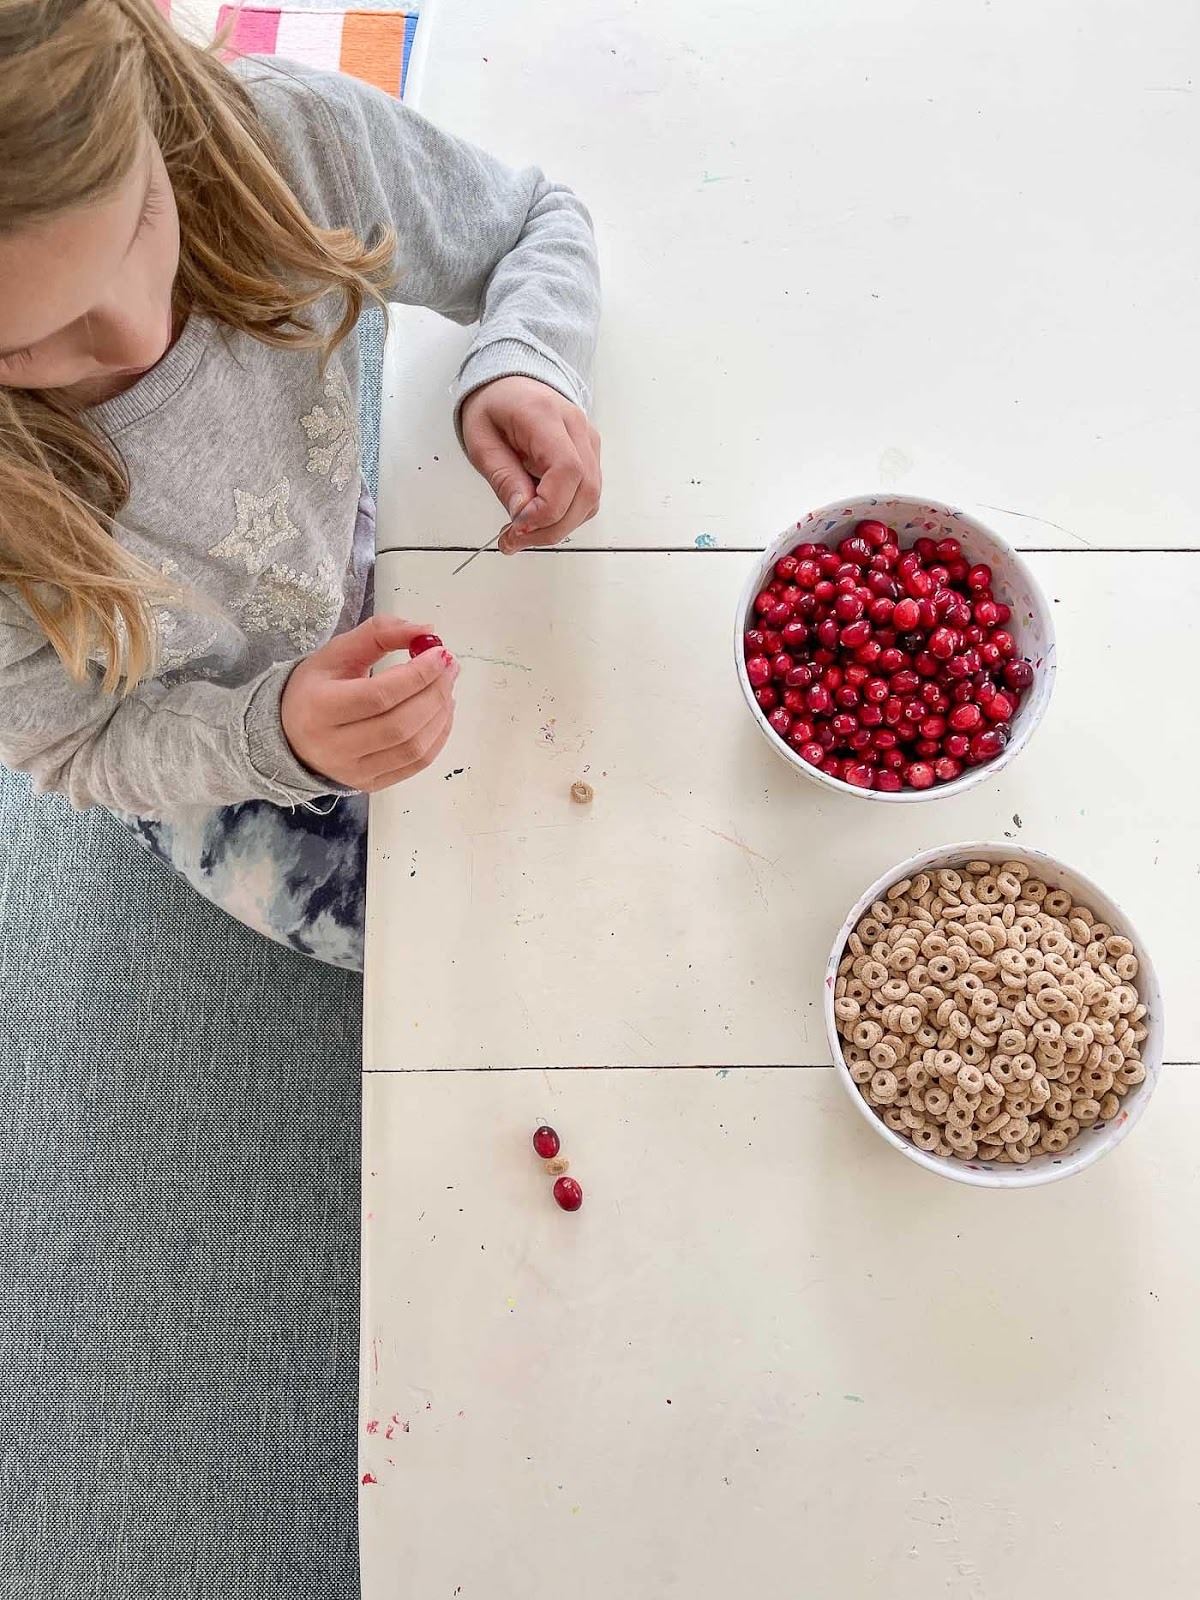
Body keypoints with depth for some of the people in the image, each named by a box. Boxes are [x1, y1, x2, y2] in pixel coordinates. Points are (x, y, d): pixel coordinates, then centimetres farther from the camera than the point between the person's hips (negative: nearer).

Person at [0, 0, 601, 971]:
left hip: (366, 591, 3)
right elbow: (80, 750, -19)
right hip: (209, 770, -2)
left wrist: (529, 369, -35)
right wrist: (276, 738, -40)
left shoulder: (286, 133, -31)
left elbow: (540, 220, -12)